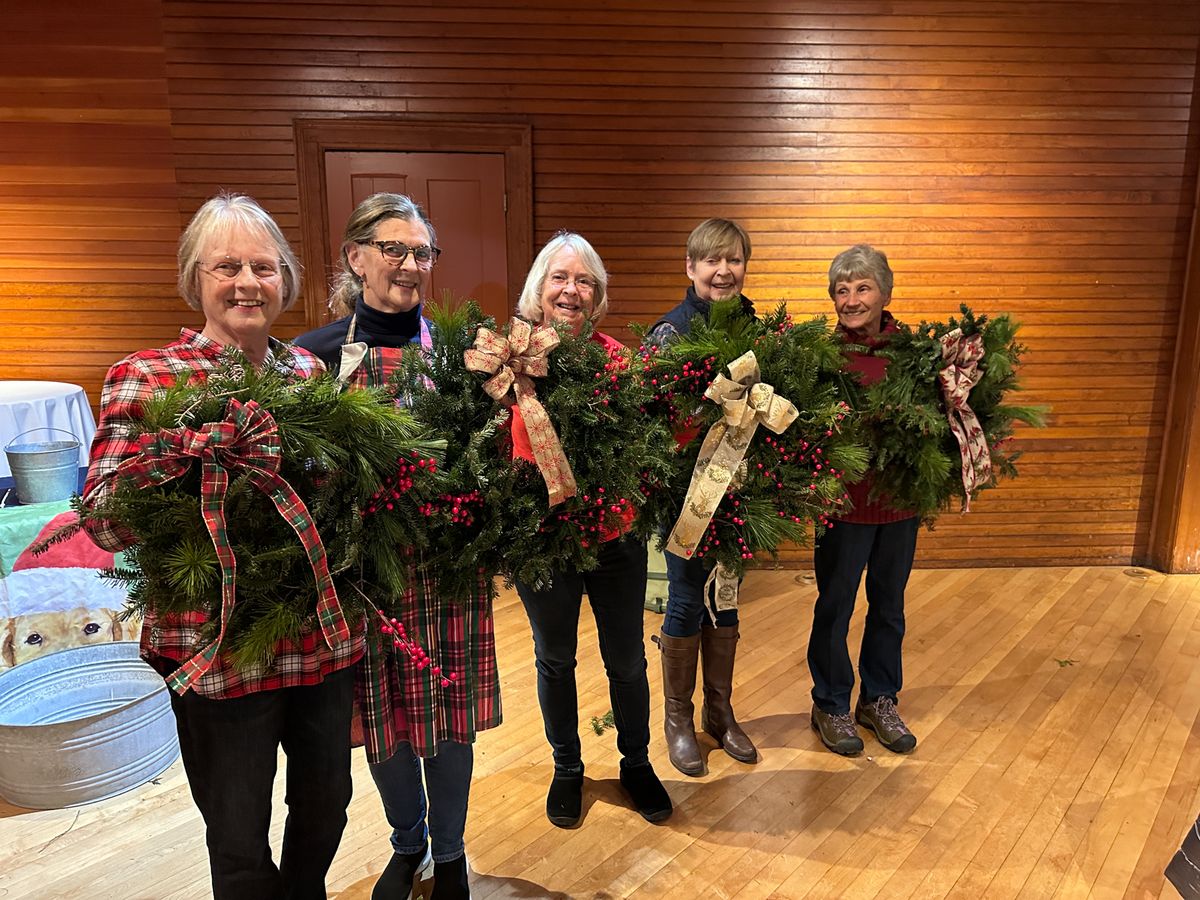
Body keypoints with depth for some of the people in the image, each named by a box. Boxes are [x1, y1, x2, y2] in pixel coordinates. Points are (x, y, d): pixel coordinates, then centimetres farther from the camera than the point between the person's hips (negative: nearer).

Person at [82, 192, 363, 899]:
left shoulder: (308, 368, 5)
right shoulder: (146, 377, -7)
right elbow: (105, 520, -14)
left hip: (326, 635, 4)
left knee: (327, 801, 23)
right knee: (240, 842, 13)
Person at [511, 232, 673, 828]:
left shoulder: (617, 357, -5)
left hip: (615, 536, 1)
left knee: (627, 660, 16)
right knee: (555, 659, 19)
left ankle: (636, 763, 42)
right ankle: (566, 768, 43)